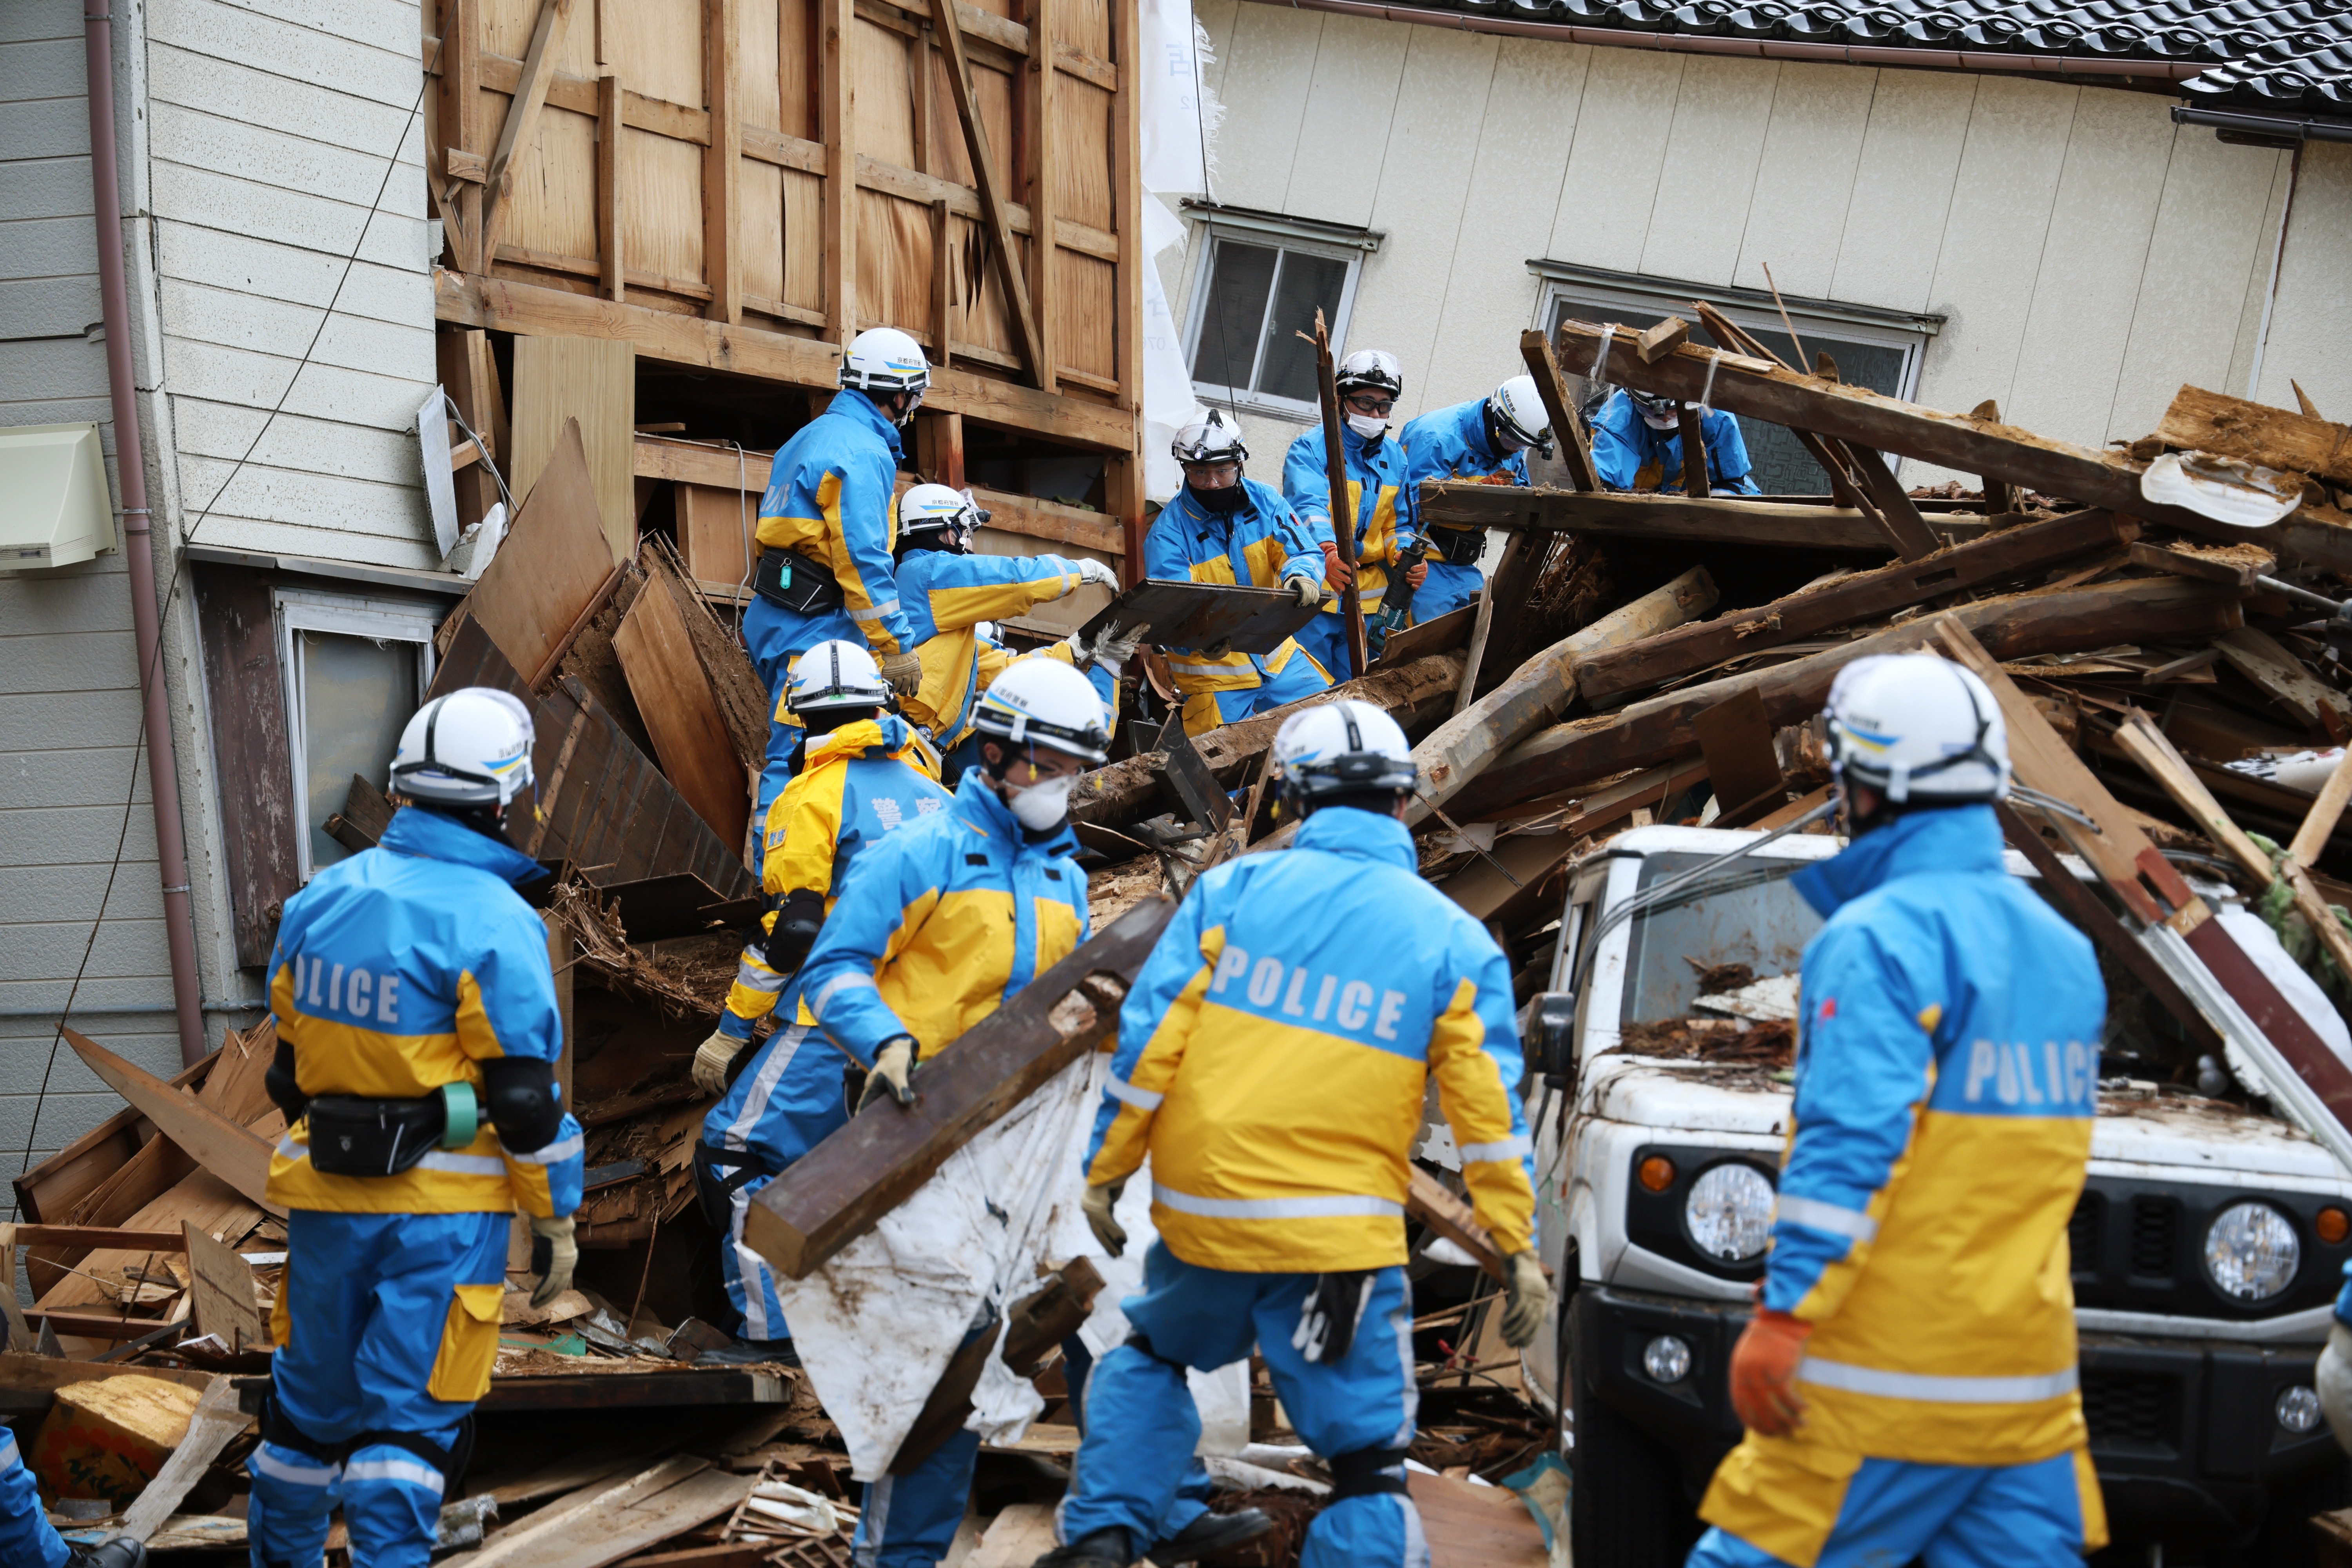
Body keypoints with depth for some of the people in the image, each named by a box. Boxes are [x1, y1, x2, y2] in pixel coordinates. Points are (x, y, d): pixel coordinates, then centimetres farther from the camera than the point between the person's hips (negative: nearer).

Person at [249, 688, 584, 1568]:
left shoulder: (321, 899, 6)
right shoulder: (492, 921, -14)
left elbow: (289, 1062, 13)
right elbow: (524, 1095, -13)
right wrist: (556, 1217, -5)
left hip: (327, 1198, 6)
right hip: (444, 1209, -6)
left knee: (312, 1397, 19)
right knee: (412, 1416, -1)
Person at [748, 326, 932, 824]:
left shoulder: (813, 435, 19)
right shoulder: (862, 452, -13)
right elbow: (863, 560, -20)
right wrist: (897, 646, -18)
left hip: (777, 616, 10)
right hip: (813, 629, -10)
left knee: (791, 752, 14)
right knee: (796, 762, -12)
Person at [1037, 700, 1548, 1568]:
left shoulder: (1232, 889, 1)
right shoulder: (1452, 941, 1)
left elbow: (1147, 1043, -1)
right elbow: (1488, 1110, 0)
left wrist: (1105, 1174, 6)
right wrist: (1519, 1250, 5)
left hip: (1201, 1219, 2)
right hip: (1339, 1244, -2)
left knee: (1149, 1361, 30)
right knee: (1367, 1463, 3)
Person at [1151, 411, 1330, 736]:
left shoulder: (1264, 503, -1)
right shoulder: (1167, 534, -14)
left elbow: (1305, 553, -5)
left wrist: (1301, 576, -31)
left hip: (1276, 657, 4)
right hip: (1213, 672, -4)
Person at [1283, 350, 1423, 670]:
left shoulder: (1395, 457, 14)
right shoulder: (1312, 446, -6)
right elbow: (1307, 505, -22)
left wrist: (1406, 557, -3)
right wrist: (1327, 550, -41)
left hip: (1369, 597, 5)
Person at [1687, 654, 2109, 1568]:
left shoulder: (1883, 937, -12)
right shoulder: (2062, 945, 15)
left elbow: (1852, 1145, -21)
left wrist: (1783, 1315, -22)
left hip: (1886, 1384, -8)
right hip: (2028, 1382, 8)